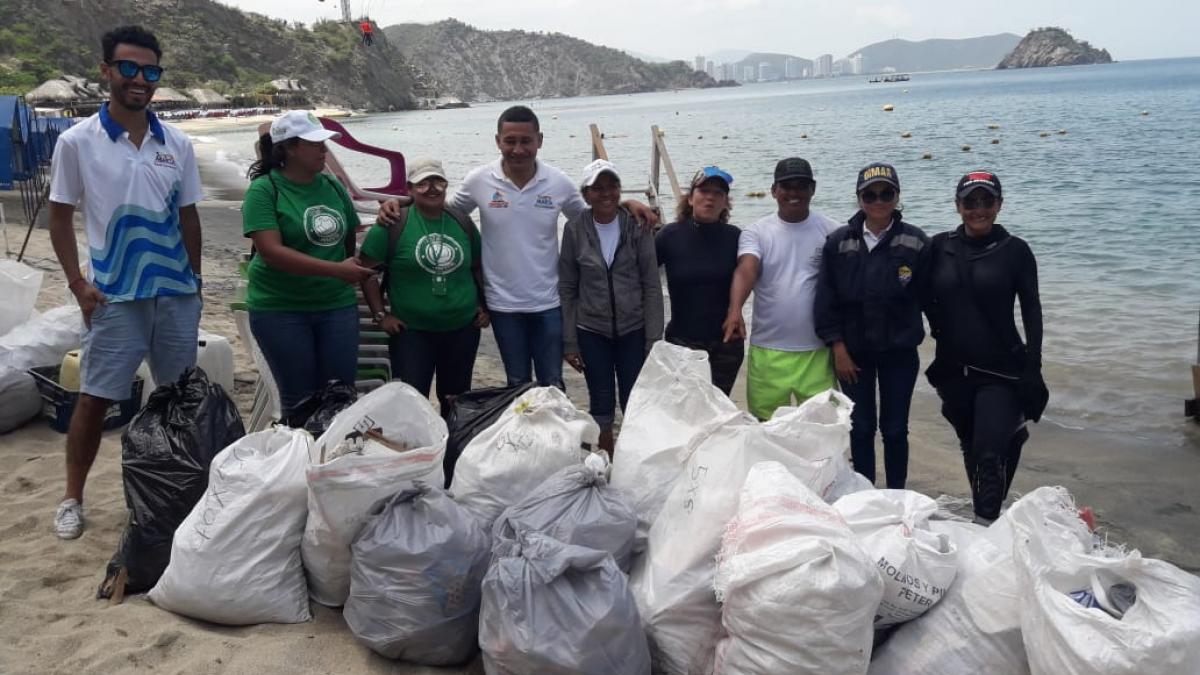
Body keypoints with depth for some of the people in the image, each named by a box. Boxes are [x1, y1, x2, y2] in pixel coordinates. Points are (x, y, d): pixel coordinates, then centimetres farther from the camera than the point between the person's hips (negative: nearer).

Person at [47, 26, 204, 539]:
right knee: (94, 399, 3)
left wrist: (194, 283, 10)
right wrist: (78, 284, -7)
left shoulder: (177, 144, 4)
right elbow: (60, 217, 0)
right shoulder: (78, 141, -4)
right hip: (113, 297, -3)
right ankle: (72, 498, 18)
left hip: (176, 293, 3)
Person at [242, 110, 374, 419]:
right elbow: (272, 252, -19)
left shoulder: (332, 186, 7)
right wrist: (337, 270, -24)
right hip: (280, 310, -4)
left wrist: (356, 271, 2)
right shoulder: (264, 190, -9)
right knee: (299, 399, 5)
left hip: (338, 304, 4)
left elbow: (349, 239, 18)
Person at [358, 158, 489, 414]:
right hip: (411, 332, -4)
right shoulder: (393, 224, -7)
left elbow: (478, 268, 18)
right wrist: (380, 314, -8)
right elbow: (368, 270, -4)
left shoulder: (463, 223, 7)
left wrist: (484, 307, 10)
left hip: (463, 330, 4)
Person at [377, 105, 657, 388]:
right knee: (518, 385, 16)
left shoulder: (559, 182, -7)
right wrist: (399, 203, -9)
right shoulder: (479, 180, -9)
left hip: (548, 303, 0)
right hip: (503, 303, 0)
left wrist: (625, 204, -9)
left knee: (553, 385, 12)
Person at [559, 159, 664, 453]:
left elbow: (652, 286, -5)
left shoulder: (638, 227, -6)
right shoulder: (575, 229, -4)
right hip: (591, 332, 1)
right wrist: (569, 342, -1)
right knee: (601, 406, 10)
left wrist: (654, 339, -8)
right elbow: (567, 289, 1)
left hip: (633, 330, -1)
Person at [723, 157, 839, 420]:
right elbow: (745, 270, -18)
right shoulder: (756, 232, -1)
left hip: (817, 350, 0)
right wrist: (735, 310, -37)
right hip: (767, 350, 0)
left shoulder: (830, 231, 1)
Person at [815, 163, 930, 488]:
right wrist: (837, 346, -6)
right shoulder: (839, 242, -2)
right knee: (860, 428, 11)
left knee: (895, 429, 8)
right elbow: (826, 299, -3)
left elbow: (926, 297, -1)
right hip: (853, 351, 1)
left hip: (899, 353, -1)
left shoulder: (915, 242, -5)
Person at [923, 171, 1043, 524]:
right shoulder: (940, 247, 2)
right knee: (971, 448, 15)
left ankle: (985, 524, 0)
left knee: (989, 454, -10)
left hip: (1000, 371, -3)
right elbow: (927, 299, 12)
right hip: (952, 369, 3)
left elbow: (1031, 310, -2)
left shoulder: (1015, 250, -4)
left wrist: (1032, 369, -8)